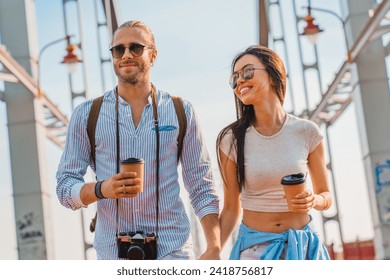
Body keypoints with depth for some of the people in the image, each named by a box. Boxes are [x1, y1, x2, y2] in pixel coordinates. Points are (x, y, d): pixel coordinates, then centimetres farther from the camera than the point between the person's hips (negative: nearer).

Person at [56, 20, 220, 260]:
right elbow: (65, 188, 2)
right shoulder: (87, 114, 4)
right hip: (113, 251, 1)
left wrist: (214, 249, -6)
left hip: (172, 249, 0)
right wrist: (102, 189, -18)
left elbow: (201, 187, 5)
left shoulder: (181, 111, 5)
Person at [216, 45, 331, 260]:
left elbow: (326, 196, 6)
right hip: (254, 248, -1)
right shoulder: (232, 139, -6)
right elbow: (231, 209, -1)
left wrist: (314, 200, -16)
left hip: (303, 247, 1)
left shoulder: (306, 132, -5)